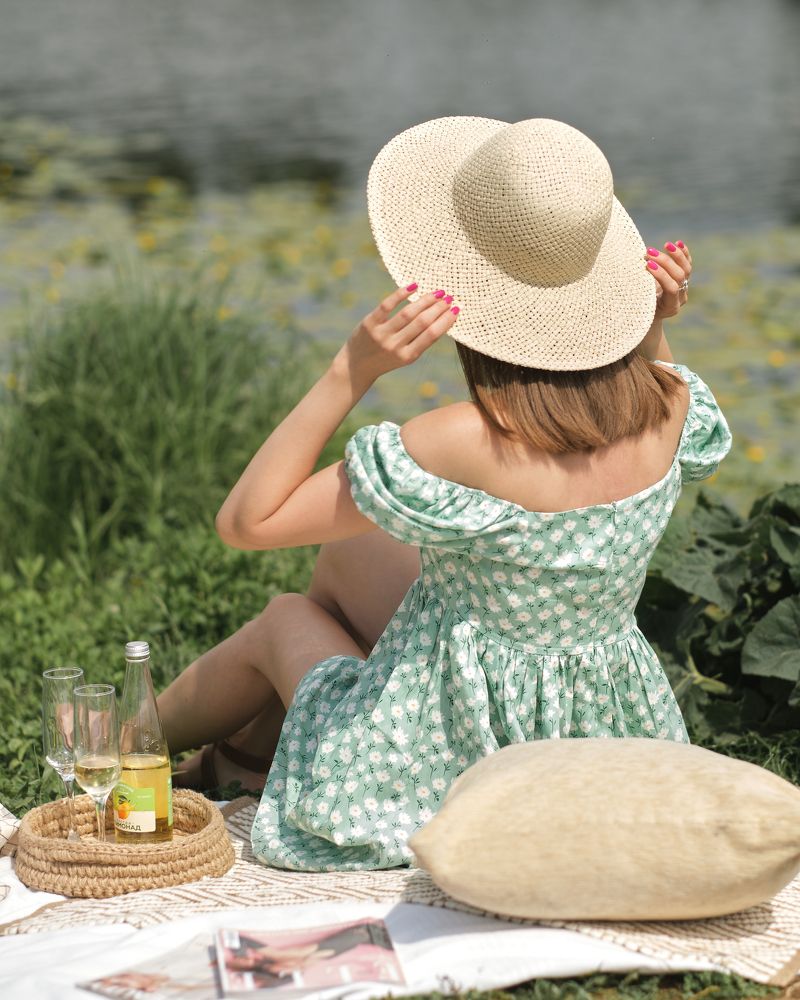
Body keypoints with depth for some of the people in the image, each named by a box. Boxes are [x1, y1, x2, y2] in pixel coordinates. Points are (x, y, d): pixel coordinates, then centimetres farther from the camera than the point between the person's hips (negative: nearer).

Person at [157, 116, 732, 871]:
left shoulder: (463, 447, -33)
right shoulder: (666, 406, -15)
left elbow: (244, 521, -22)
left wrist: (350, 372, -28)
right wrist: (655, 328, -5)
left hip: (451, 787, -5)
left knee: (284, 619, 25)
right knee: (346, 554, 24)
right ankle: (251, 746, 49)